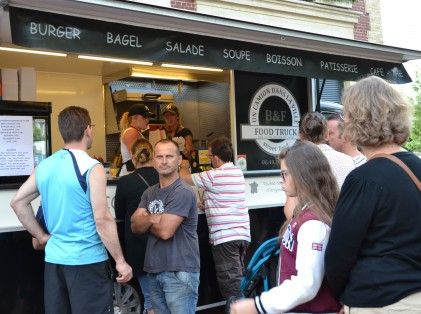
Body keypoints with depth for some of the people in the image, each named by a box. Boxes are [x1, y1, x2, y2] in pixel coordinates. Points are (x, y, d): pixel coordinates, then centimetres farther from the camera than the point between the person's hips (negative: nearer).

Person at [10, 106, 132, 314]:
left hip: (54, 259, 7)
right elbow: (103, 220, -18)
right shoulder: (92, 168, -15)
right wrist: (120, 261, -10)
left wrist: (42, 236, 15)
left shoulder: (44, 166, 5)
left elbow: (17, 202, 13)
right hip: (87, 261, -6)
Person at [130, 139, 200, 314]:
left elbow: (165, 231, -20)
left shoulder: (183, 193, -14)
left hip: (179, 272, -7)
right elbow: (135, 226, 3)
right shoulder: (149, 193, 11)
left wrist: (145, 221, -1)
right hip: (154, 270, 7)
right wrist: (152, 218, -16)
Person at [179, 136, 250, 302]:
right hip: (243, 233, 8)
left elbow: (184, 177, -2)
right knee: (238, 275, 16)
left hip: (224, 236, -8)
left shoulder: (213, 176, -13)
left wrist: (184, 167, 18)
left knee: (230, 281, -3)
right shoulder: (238, 172, 10)